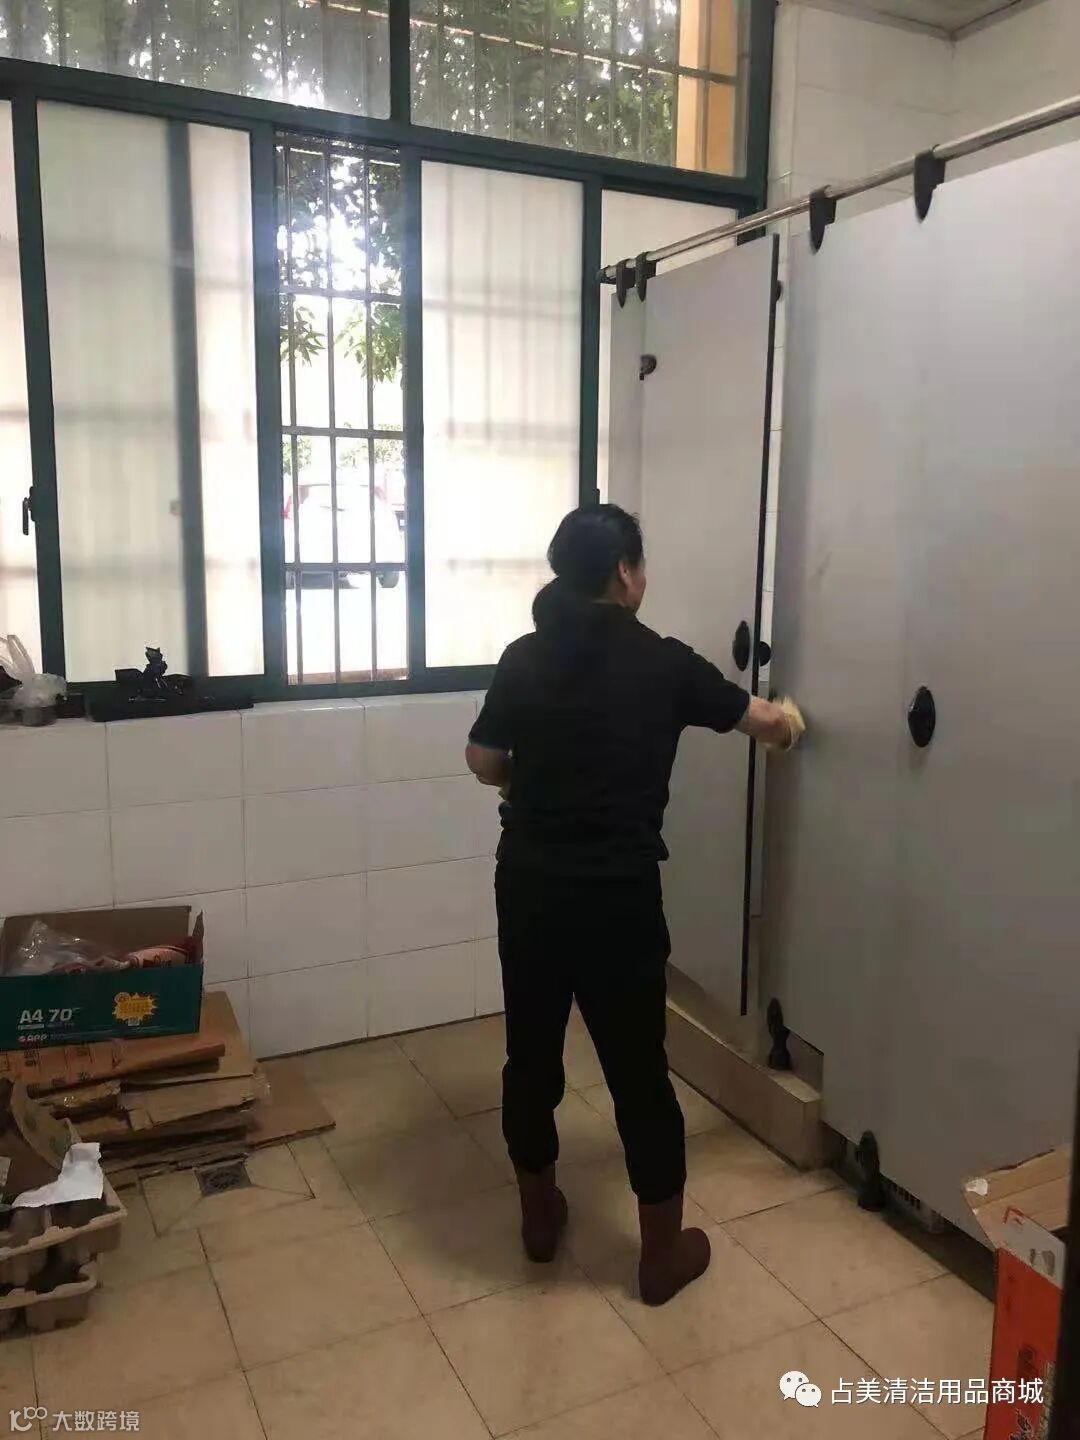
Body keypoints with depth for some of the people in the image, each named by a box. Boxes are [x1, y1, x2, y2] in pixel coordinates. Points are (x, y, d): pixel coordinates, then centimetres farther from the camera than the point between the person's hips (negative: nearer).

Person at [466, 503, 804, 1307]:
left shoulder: (524, 659, 1)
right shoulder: (662, 663, -5)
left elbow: (484, 761, 9)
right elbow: (763, 719, 9)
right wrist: (788, 719, 31)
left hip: (528, 886, 4)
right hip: (618, 897, -3)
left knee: (532, 1054, 18)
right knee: (639, 1071, 10)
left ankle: (539, 1218, 38)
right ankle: (663, 1254, 26)